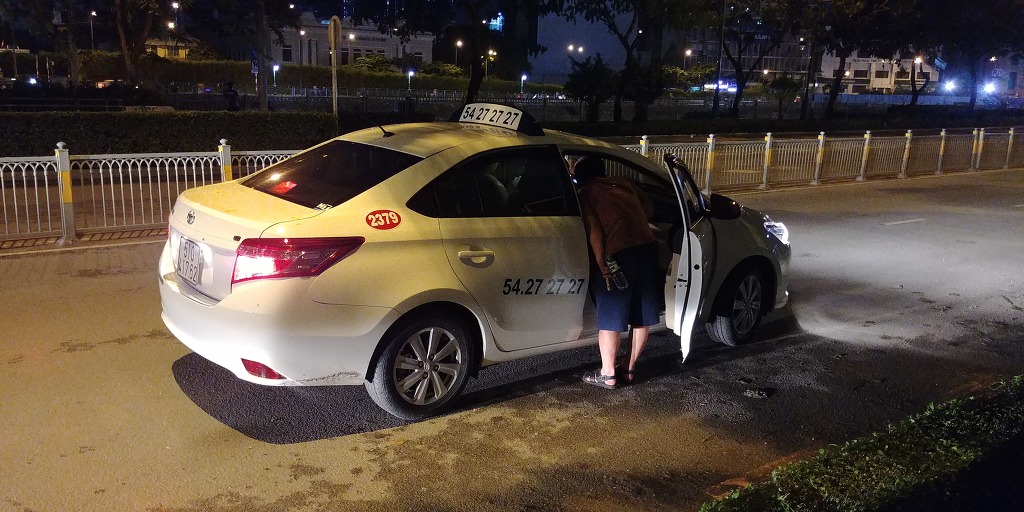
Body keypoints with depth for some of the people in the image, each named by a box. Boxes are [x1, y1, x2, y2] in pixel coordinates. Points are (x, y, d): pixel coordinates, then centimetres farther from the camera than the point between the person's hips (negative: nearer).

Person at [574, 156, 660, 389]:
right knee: (642, 316, 14)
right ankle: (631, 368, 26)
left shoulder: (586, 193, 6)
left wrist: (600, 261, -8)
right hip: (647, 247, 6)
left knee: (610, 318, 5)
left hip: (618, 253, -6)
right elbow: (649, 210, 23)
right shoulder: (624, 184, 21)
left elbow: (593, 229, -7)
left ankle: (608, 374, 13)